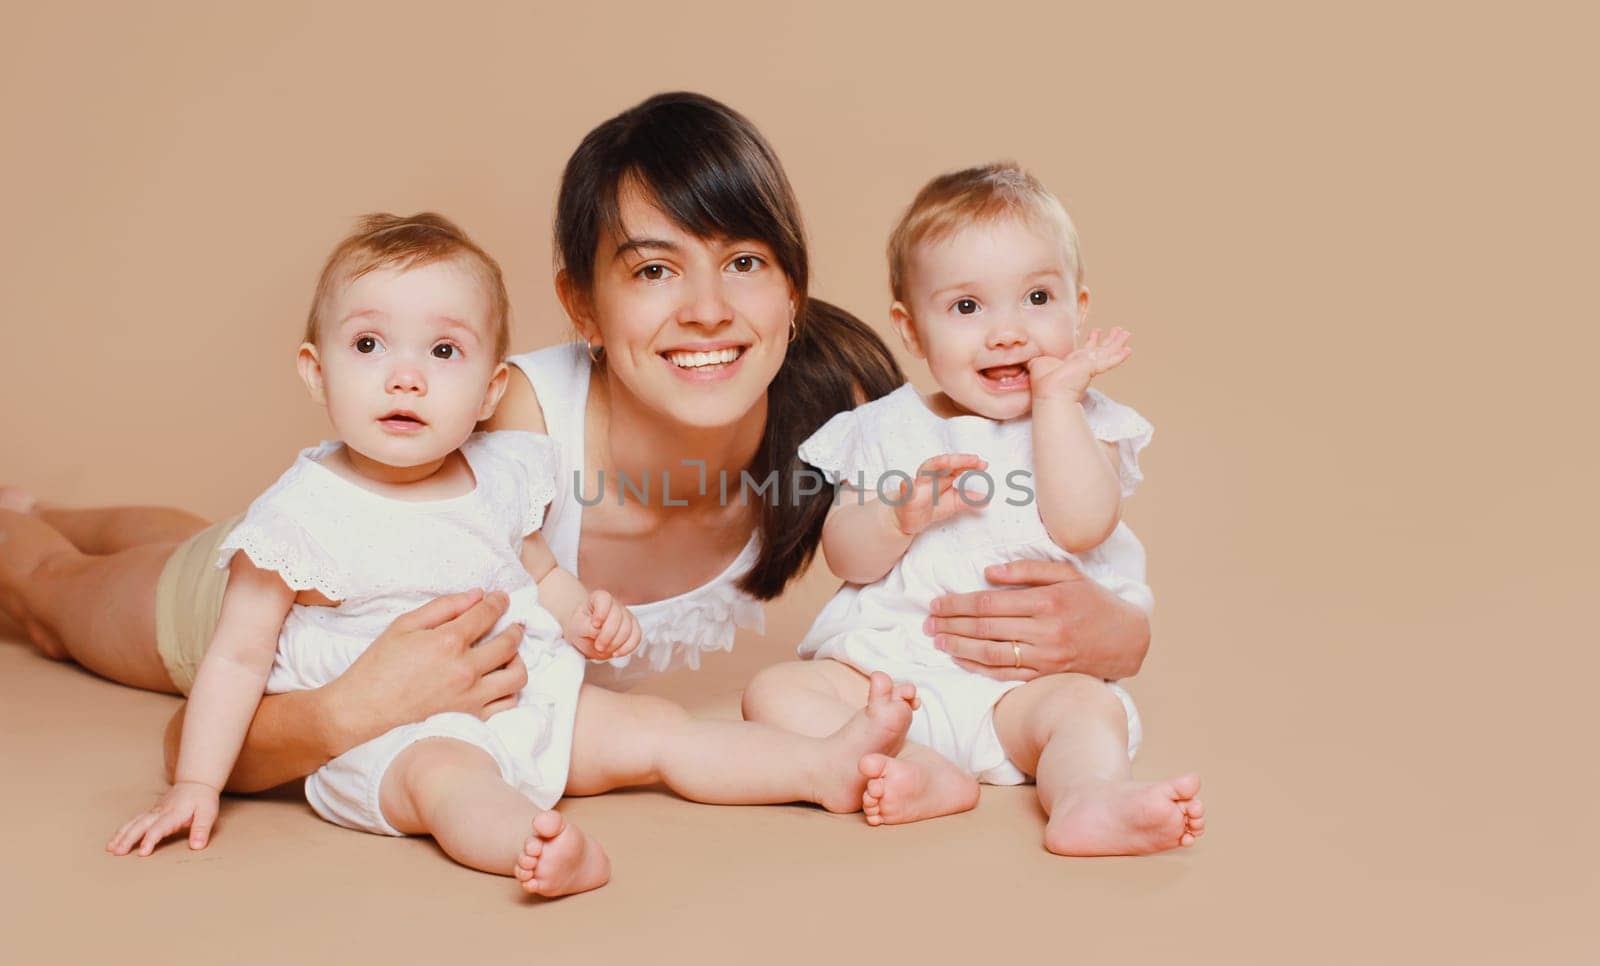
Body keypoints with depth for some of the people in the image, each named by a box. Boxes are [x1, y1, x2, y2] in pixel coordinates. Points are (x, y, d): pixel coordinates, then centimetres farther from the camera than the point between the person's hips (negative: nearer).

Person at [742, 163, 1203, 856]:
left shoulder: (1081, 423, 3)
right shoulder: (889, 427, 7)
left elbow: (1080, 525, -17)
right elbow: (846, 558, 1)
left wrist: (1056, 397, -12)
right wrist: (901, 515, -20)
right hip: (887, 664, 2)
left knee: (1086, 703, -29)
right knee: (775, 690, -17)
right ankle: (923, 773, -33)